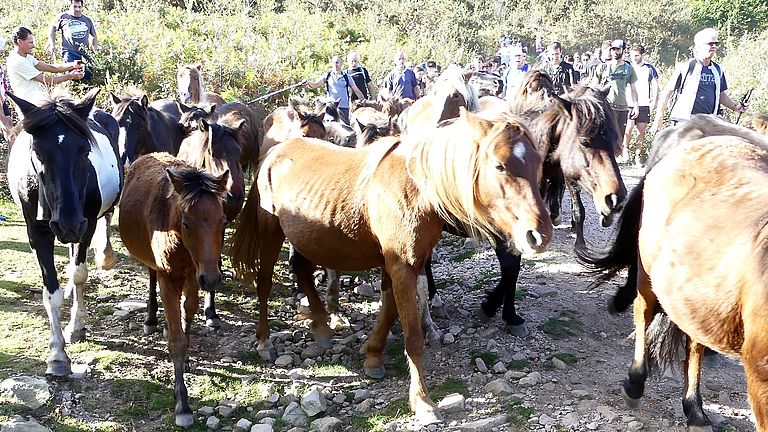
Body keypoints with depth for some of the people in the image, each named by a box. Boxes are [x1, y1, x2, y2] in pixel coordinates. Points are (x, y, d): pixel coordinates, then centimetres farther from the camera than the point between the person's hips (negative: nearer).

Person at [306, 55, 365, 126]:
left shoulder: (346, 77, 7)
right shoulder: (327, 76, 7)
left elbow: (356, 91, 11)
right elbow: (316, 85, -4)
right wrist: (308, 83, -25)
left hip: (343, 107, 0)